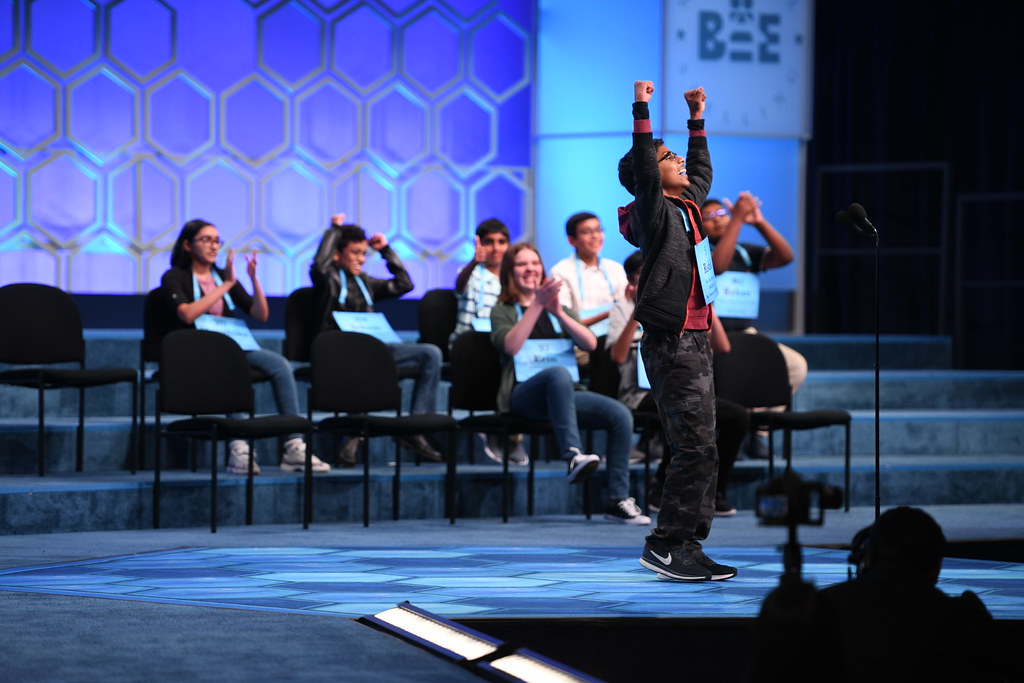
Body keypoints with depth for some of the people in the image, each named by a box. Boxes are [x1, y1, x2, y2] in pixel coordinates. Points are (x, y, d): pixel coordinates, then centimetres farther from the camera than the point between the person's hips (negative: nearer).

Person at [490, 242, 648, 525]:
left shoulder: (558, 309, 25)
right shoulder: (503, 311, 13)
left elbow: (590, 343, 7)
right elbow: (511, 346, -10)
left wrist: (559, 313, -6)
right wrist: (537, 305, -14)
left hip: (562, 395, 5)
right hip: (523, 395, -5)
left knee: (621, 415, -21)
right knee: (559, 373, -39)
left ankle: (618, 499, -20)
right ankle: (573, 456, -52)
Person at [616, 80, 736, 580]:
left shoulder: (685, 208, 17)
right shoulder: (655, 212, -8)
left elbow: (701, 172, 35)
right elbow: (643, 171, -24)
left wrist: (697, 119, 33)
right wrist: (641, 111, -26)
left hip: (693, 342, 10)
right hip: (672, 345, -10)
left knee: (697, 450, 9)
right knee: (695, 450, -13)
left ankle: (688, 545, 12)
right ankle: (665, 547, -11)